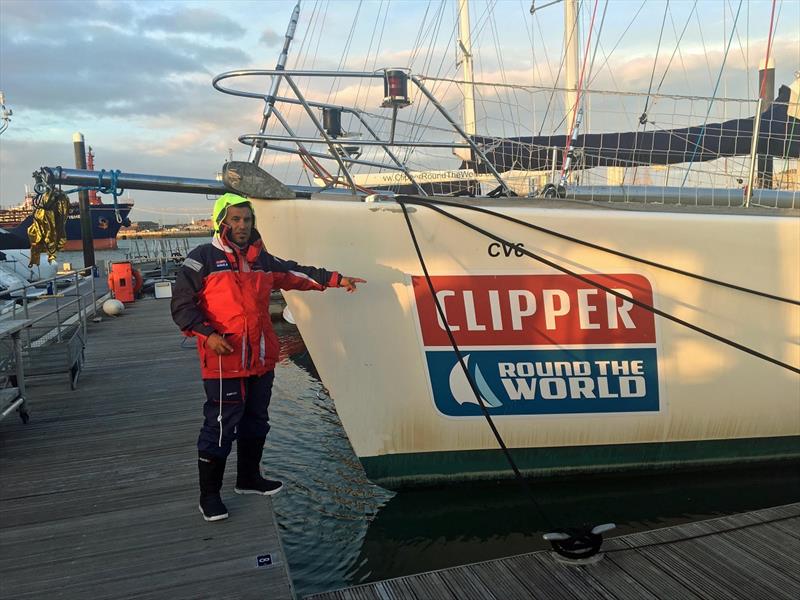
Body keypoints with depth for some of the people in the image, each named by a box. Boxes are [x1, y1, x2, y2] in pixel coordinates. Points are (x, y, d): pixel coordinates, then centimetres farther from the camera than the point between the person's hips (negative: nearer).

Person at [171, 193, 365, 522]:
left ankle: (249, 478, 36)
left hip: (261, 359, 7)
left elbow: (296, 273, 19)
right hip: (224, 361, -6)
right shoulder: (202, 259, -4)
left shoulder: (262, 260, 13)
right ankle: (209, 495, 14)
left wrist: (337, 279, 14)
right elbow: (182, 304, -7)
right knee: (220, 426, -1)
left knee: (256, 421, 18)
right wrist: (207, 334, -19)